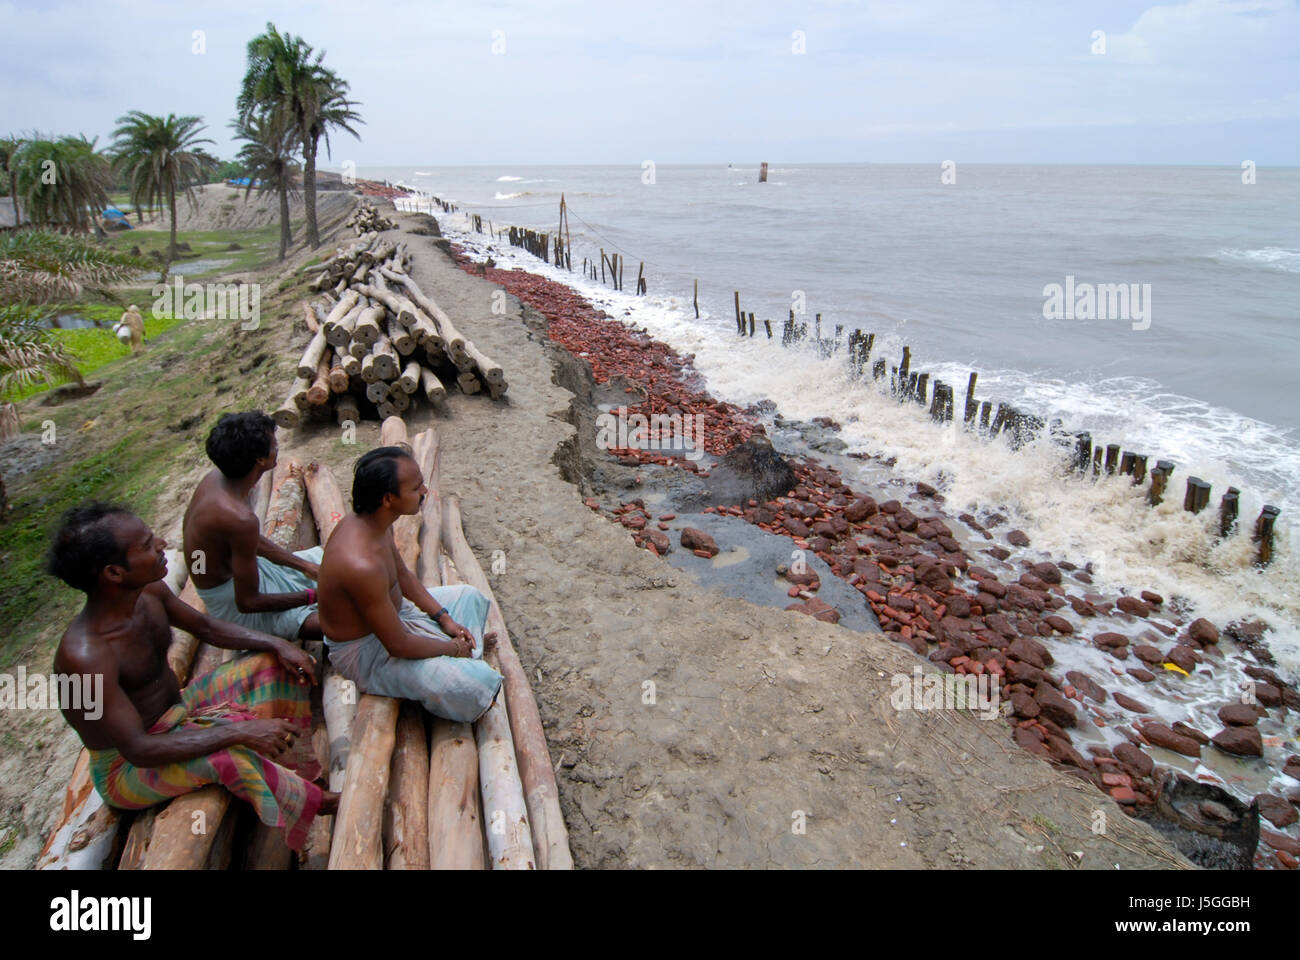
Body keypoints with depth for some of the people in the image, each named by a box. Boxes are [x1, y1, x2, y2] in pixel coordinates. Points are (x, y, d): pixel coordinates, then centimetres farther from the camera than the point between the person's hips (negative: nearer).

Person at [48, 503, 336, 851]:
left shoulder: (149, 592, -11)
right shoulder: (85, 656, -34)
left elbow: (206, 627, 7)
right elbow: (139, 750, -34)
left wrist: (275, 644, -8)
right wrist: (240, 731, -36)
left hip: (177, 710, 8)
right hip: (126, 769, -8)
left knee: (275, 665, 0)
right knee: (226, 755, -37)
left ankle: (296, 768, -4)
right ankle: (311, 802, -12)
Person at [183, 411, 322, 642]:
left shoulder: (217, 477, -7)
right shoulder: (240, 518, -35)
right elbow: (248, 602, -26)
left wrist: (306, 566, 3)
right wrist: (313, 595, -15)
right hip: (233, 606, -9)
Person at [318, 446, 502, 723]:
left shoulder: (373, 523, -9)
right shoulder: (362, 564, -39)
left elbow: (403, 575, 10)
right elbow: (398, 646, -29)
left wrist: (444, 618, 4)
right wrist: (451, 649, -13)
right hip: (364, 653, -9)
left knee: (469, 597, 20)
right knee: (475, 684, -23)